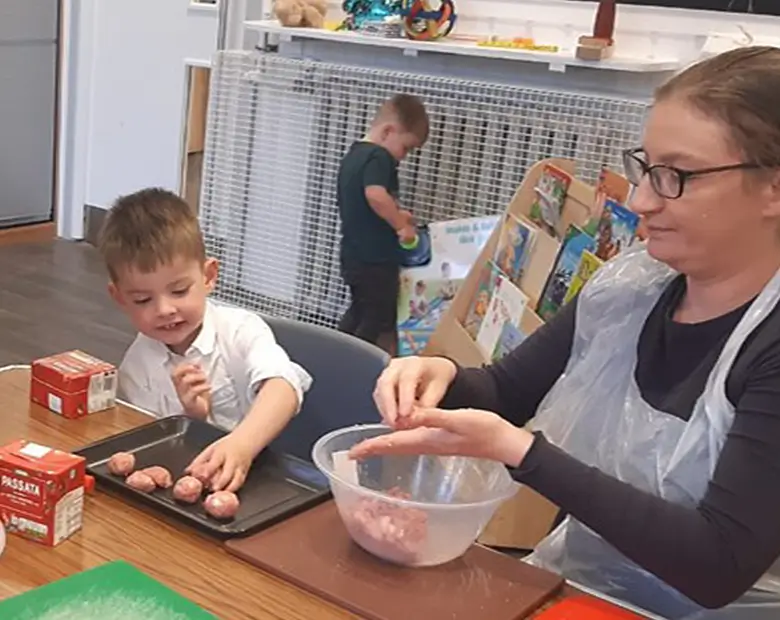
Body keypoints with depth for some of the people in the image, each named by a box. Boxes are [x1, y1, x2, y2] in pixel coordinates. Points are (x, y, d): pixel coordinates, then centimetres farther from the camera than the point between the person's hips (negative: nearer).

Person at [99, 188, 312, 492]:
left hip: (255, 472, -2)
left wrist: (242, 444, -44)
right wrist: (190, 416, -16)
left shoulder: (241, 330, -10)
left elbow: (283, 386, -27)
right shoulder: (135, 368, -1)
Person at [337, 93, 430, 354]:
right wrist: (401, 224, -20)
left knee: (358, 316, 23)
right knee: (376, 323, 1)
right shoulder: (379, 157, -15)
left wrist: (394, 215, 15)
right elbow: (376, 195, -33)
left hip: (353, 256, 9)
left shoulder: (353, 155, 15)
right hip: (375, 258, -9)